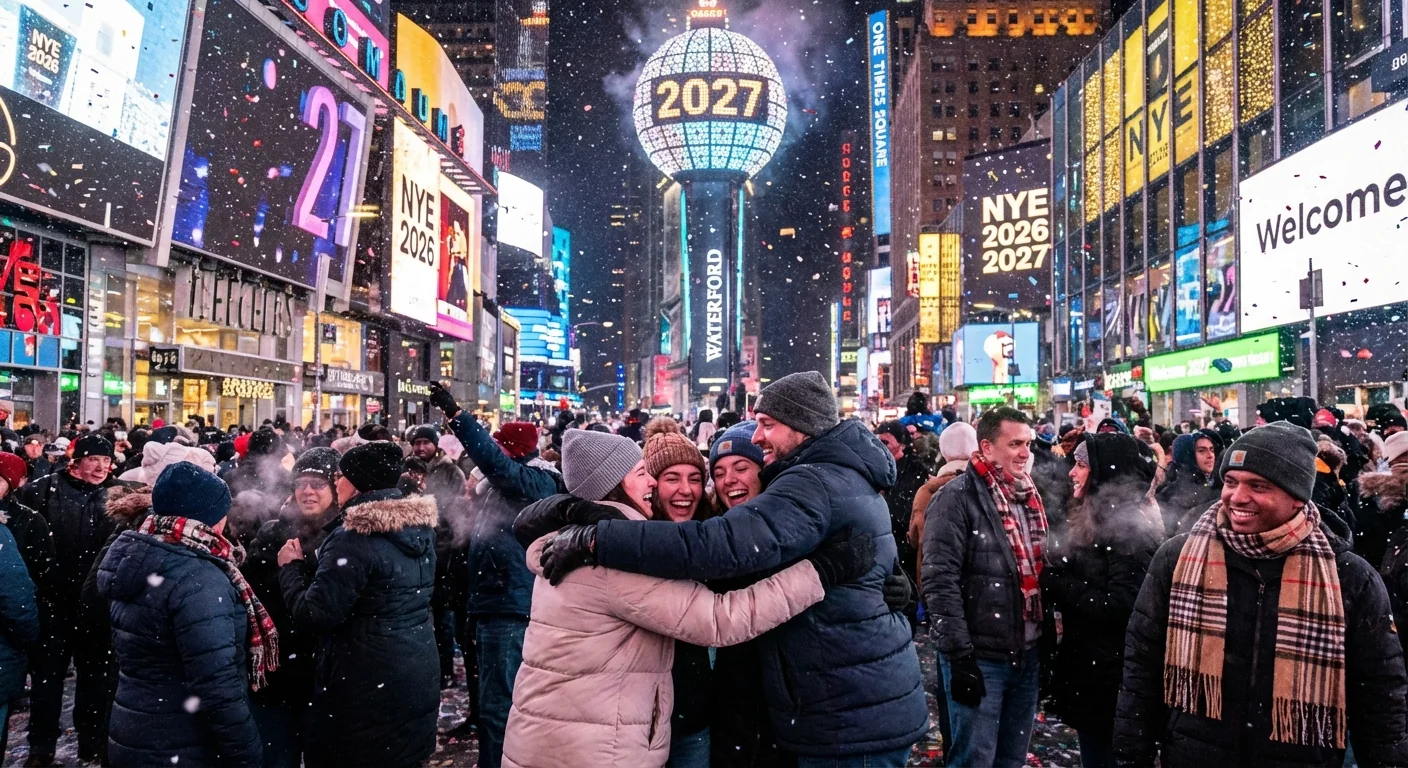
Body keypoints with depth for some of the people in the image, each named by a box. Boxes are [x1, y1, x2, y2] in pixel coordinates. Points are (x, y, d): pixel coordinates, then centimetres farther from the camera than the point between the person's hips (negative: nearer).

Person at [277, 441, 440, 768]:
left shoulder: (355, 537, -19)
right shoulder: (419, 528, 6)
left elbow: (313, 615, -20)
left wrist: (290, 567, -3)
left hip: (369, 684, -8)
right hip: (418, 676, 8)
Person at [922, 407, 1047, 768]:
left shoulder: (1030, 495, 11)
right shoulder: (957, 498, -13)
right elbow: (941, 583, -18)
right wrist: (959, 656, -20)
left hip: (1027, 652, 7)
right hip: (979, 656, -7)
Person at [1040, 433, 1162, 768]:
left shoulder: (1130, 527, -17)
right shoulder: (1095, 520, 11)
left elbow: (1119, 608, -23)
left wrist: (1057, 582, -17)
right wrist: (1054, 574, -1)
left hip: (1111, 676, -9)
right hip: (1087, 668, 9)